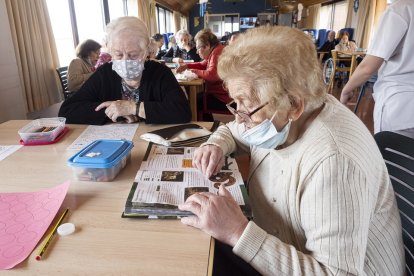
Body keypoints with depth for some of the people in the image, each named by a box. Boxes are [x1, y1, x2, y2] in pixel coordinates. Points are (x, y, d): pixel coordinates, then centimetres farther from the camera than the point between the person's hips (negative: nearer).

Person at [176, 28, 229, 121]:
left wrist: (195, 71, -15)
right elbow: (203, 64, 24)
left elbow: (211, 75, -32)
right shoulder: (215, 51, 11)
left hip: (223, 98, -10)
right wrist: (187, 66, 8)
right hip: (217, 93, 10)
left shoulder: (218, 52, -21)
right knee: (196, 97, 22)